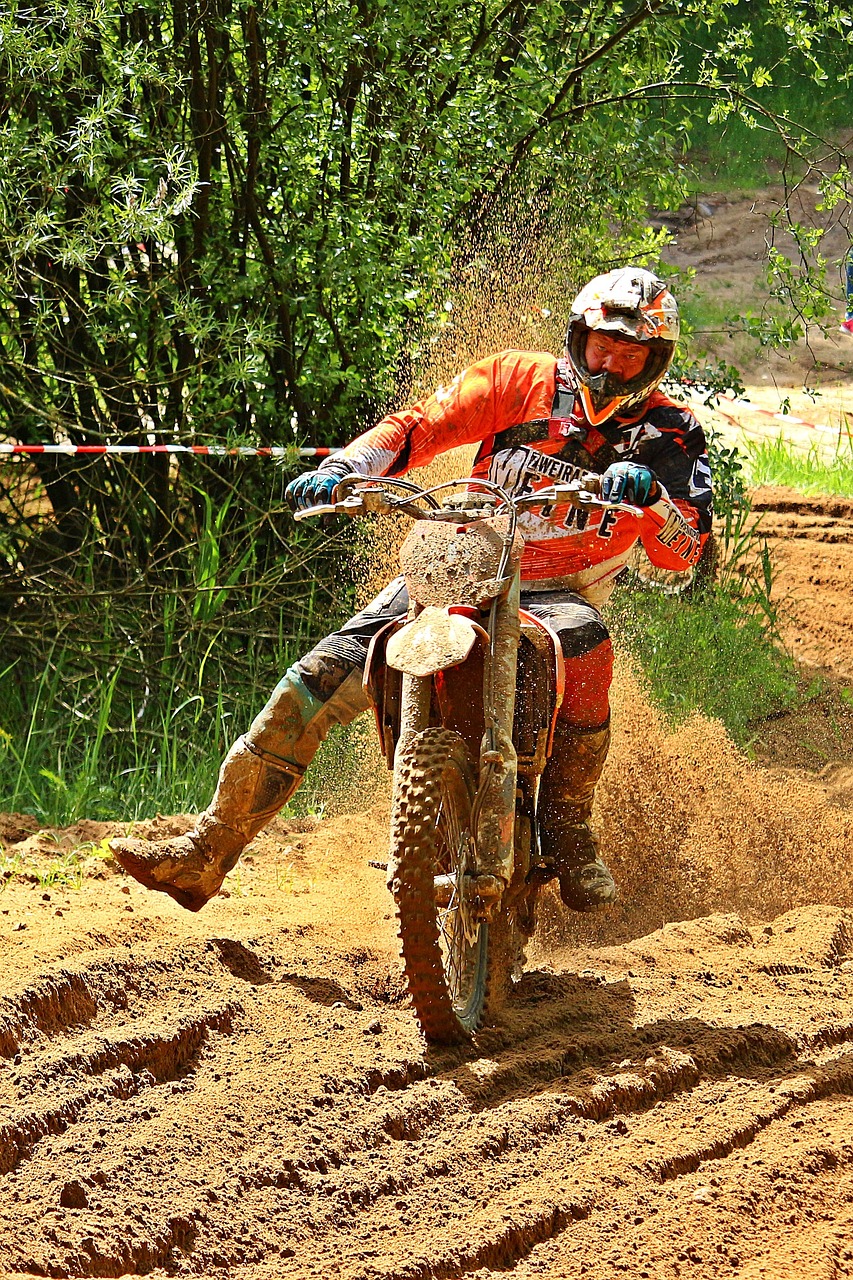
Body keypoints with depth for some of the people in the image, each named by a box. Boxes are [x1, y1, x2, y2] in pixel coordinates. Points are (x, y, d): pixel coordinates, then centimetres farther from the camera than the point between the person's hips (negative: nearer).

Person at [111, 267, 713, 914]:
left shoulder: (670, 433, -1)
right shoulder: (522, 380, 2)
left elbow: (685, 551, -11)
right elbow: (420, 425, -1)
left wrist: (650, 494, -32)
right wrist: (343, 467, -18)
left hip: (557, 592, -2)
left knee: (584, 643, -40)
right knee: (322, 674, -15)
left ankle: (570, 836, -20)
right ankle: (205, 853, -9)